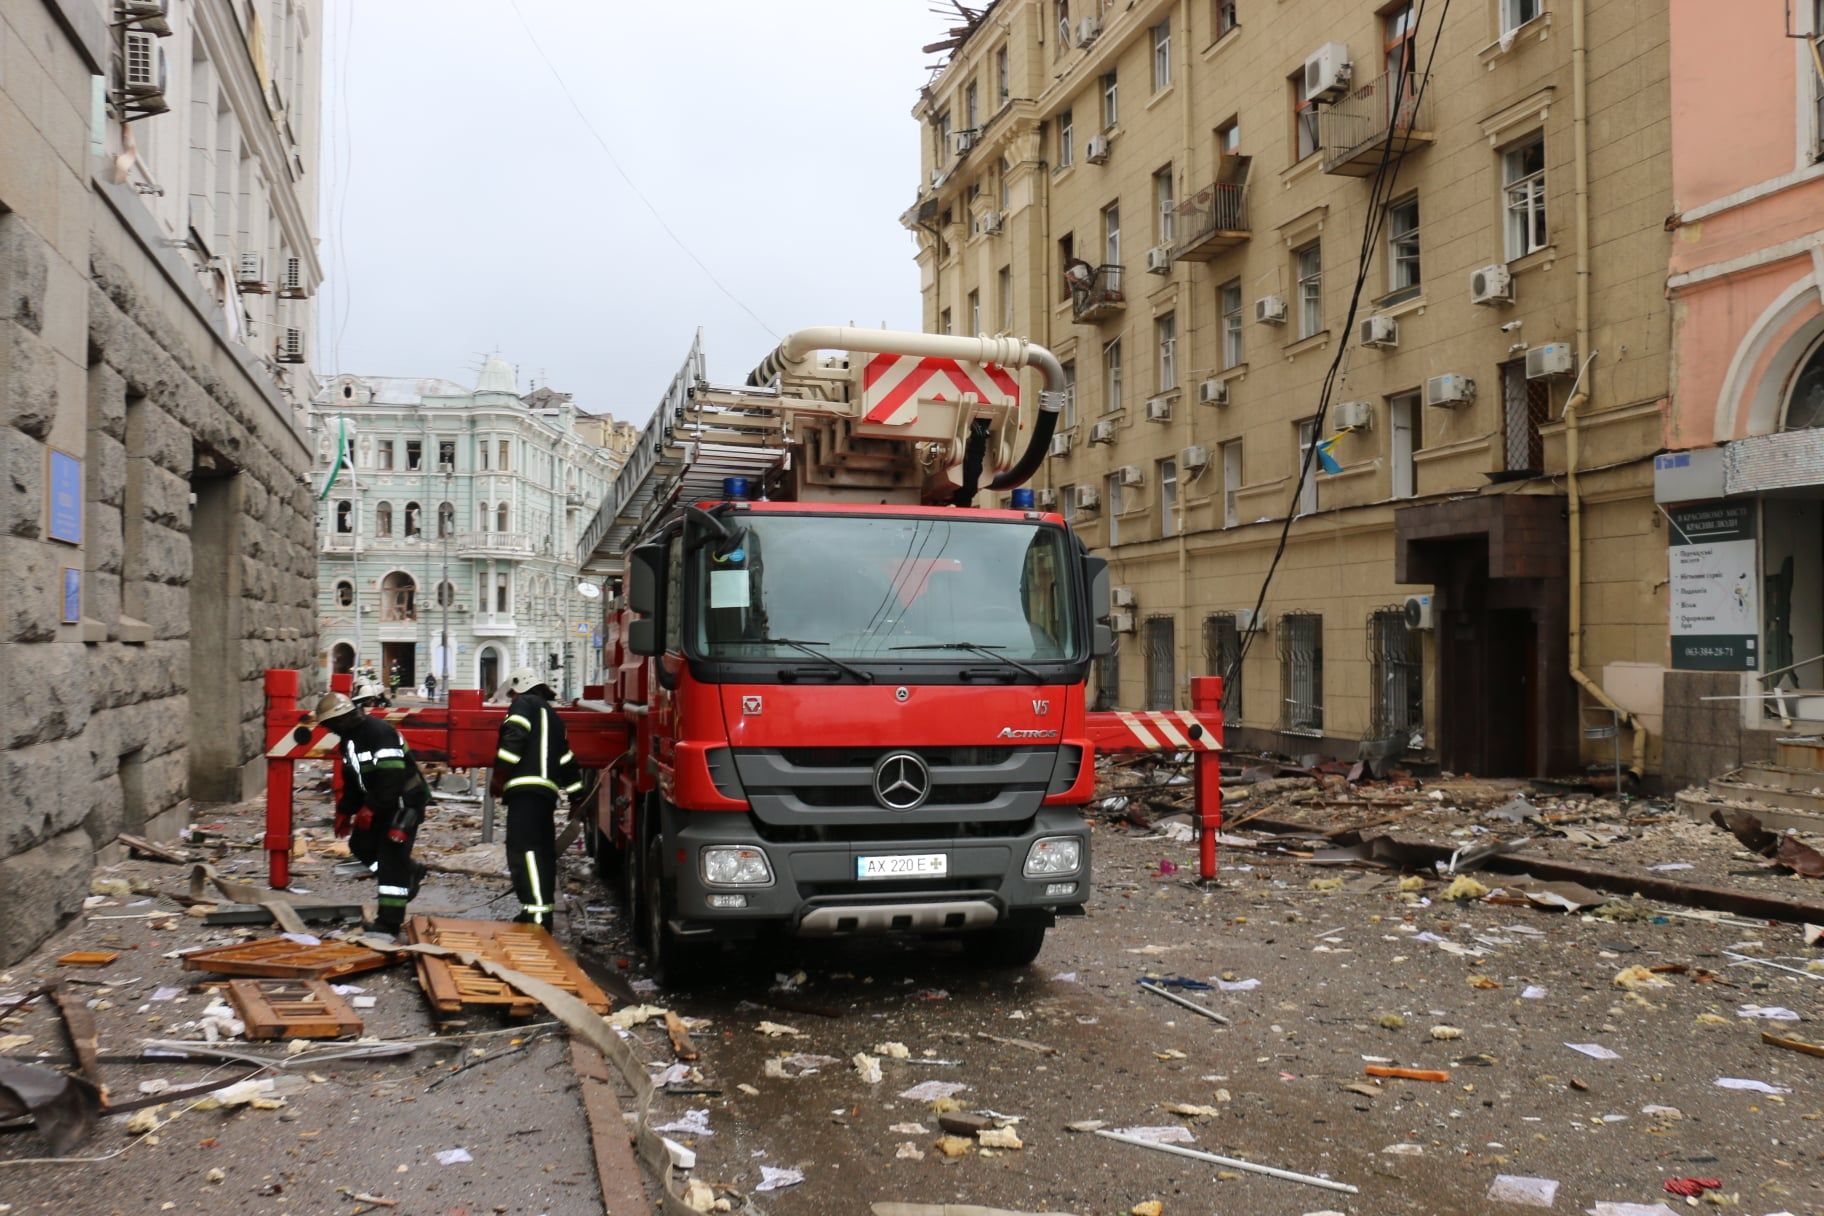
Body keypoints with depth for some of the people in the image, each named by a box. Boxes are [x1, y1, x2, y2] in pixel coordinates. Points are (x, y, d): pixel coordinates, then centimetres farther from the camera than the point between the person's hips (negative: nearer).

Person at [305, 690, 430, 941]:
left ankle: (389, 925, -9)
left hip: (405, 801, -10)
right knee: (361, 845, 14)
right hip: (380, 802, 10)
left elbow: (392, 778, -30)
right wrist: (345, 811, 12)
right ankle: (411, 872, 34)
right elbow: (351, 779, 18)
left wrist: (370, 809, -25)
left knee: (391, 859, -11)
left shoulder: (379, 734, -25)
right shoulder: (349, 738, 8)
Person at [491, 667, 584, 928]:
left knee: (524, 850, -16)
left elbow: (514, 738, -13)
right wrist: (576, 796, 34)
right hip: (547, 791, 9)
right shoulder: (552, 716, 29)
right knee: (543, 852, 14)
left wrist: (499, 776, -10)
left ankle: (536, 913, -26)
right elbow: (567, 760, 30)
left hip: (527, 789, -9)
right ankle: (543, 911, 21)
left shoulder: (524, 704, 4)